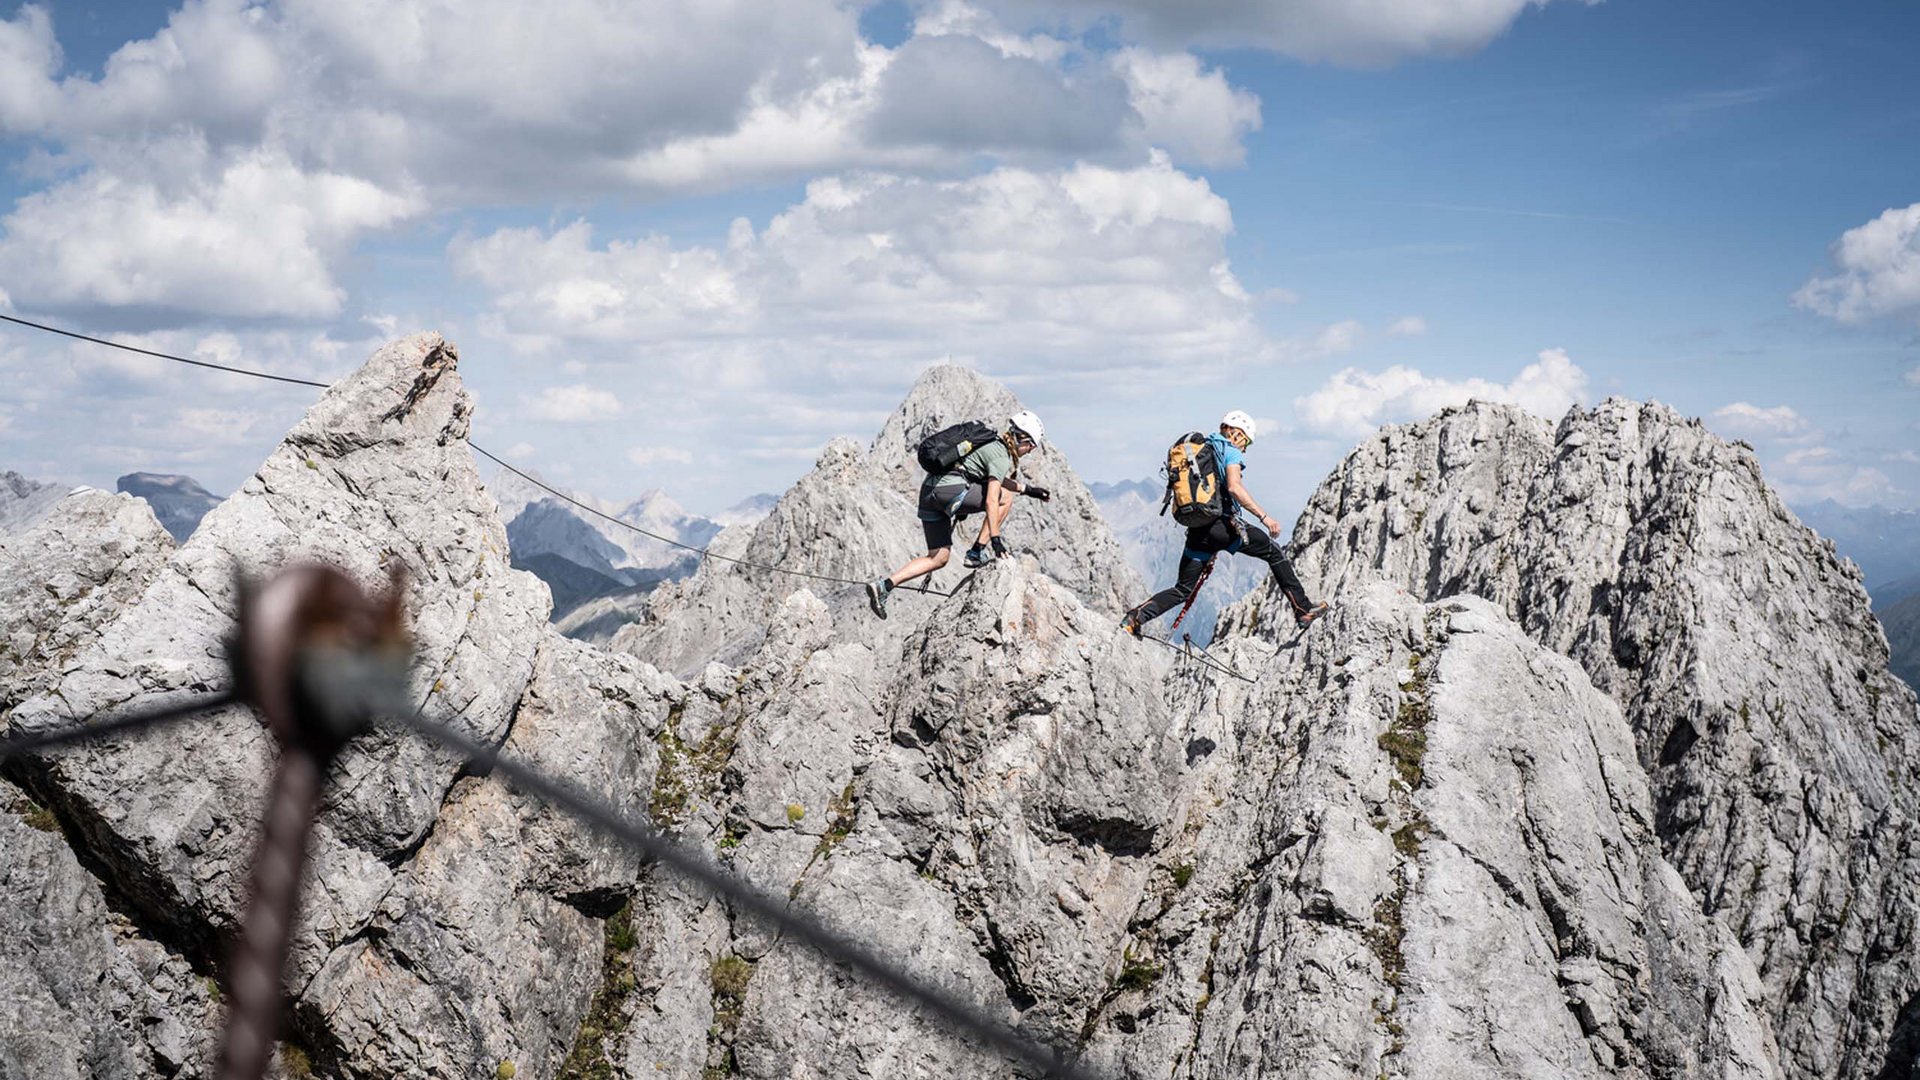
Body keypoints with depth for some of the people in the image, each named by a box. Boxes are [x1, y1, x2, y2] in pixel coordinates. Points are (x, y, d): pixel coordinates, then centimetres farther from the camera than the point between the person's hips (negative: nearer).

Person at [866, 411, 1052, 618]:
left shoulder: (992, 444, 22)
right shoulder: (1001, 457, -6)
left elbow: (995, 480, 41)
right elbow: (991, 501, -14)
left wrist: (1027, 489, 42)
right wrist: (995, 539, -13)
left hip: (929, 491, 9)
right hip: (950, 490, -9)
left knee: (938, 558, 11)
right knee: (1006, 498, 4)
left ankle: (884, 585, 0)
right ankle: (977, 553, 4)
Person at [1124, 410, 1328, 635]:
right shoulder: (1231, 452, -2)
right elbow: (1234, 487, -19)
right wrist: (1263, 517, -19)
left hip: (1197, 530, 6)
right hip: (1224, 524, -6)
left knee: (1182, 590, 12)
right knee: (1274, 553, 11)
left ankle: (1136, 617, -5)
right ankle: (1302, 609, 10)